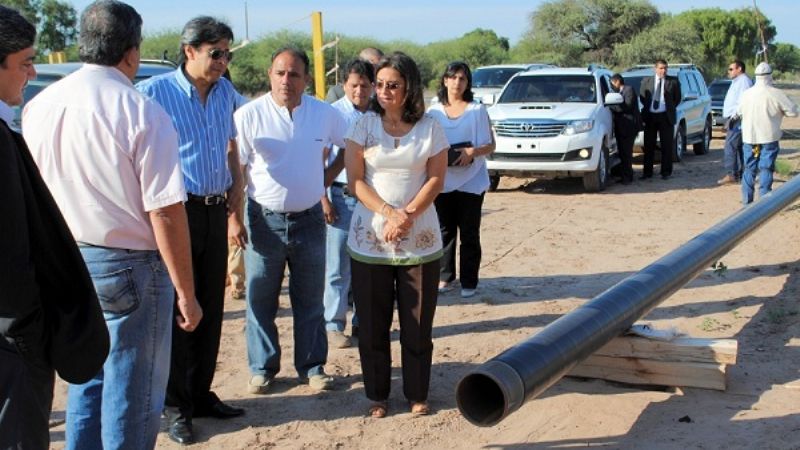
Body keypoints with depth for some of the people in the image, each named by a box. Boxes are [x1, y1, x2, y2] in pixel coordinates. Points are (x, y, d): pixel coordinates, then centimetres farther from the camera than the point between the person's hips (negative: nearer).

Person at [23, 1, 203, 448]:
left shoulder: (39, 106, 2)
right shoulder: (142, 113, -16)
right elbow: (164, 213, -18)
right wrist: (186, 293, -11)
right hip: (128, 266, -6)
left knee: (86, 381, 21)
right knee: (131, 396, 7)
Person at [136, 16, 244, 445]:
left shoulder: (225, 91, 9)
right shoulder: (154, 92, -10)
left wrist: (237, 184, 9)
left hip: (216, 211, 6)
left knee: (211, 308, 12)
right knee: (178, 309, 1)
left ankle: (202, 393, 25)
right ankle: (175, 405, 14)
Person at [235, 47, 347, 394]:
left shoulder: (325, 114, 1)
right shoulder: (249, 115, -7)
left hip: (309, 219, 2)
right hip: (264, 220, -2)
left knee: (310, 300, 10)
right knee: (260, 300, 6)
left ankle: (312, 367, 22)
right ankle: (262, 369, 20)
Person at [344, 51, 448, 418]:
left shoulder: (430, 128, 2)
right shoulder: (364, 126, 2)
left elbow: (436, 180, -1)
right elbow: (355, 181, -3)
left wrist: (408, 216, -15)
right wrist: (390, 213, -16)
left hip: (420, 242, 0)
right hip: (369, 240, 1)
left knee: (418, 323, 5)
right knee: (373, 323, 6)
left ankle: (417, 394, 20)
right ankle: (377, 395, 20)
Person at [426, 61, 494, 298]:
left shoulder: (478, 110, 0)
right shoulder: (433, 112, 6)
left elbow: (490, 146, 1)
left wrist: (473, 152, -19)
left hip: (471, 181, -2)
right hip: (442, 181, 2)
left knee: (469, 233, 2)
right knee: (445, 231, 8)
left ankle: (469, 282, 9)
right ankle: (445, 277, 19)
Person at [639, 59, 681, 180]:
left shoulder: (673, 81, 3)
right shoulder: (646, 81, 8)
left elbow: (677, 97, 8)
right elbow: (642, 96, 15)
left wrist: (670, 109, 6)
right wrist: (647, 108, 8)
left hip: (665, 116, -2)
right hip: (650, 116, 2)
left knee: (666, 146, 1)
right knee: (648, 146, 4)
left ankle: (666, 172, 8)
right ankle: (647, 172, 10)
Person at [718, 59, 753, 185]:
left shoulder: (744, 81, -12)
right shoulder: (736, 82, 21)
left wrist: (733, 118, -23)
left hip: (737, 120, -11)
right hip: (732, 119, 11)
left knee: (730, 147, -14)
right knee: (737, 147, 12)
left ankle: (731, 175, -15)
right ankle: (740, 172, 16)